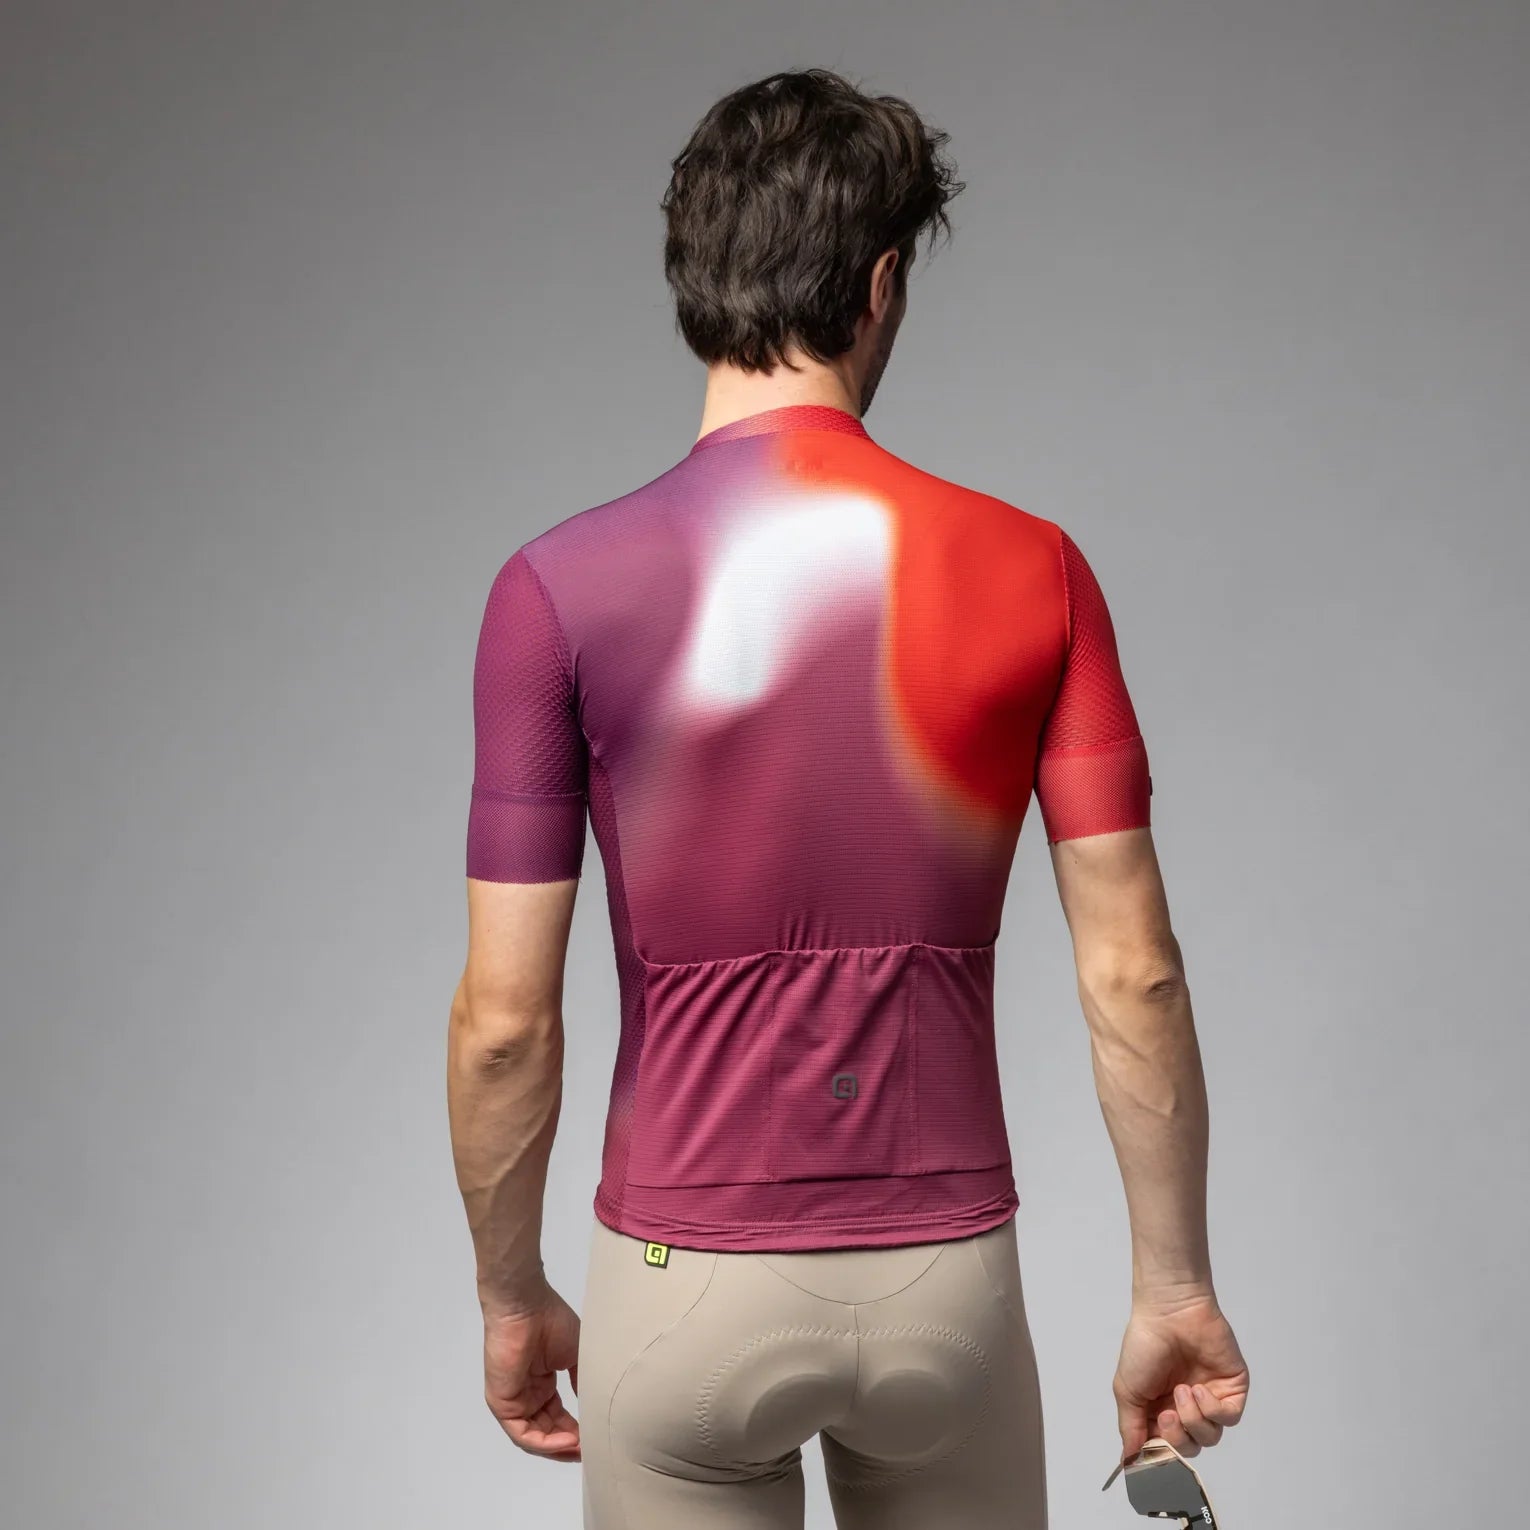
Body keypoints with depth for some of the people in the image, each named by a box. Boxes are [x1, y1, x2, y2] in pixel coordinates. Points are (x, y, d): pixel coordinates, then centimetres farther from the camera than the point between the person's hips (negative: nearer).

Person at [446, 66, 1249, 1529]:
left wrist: (511, 1296, 5)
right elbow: (1132, 976, -7)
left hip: (687, 1287, -1)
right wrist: (1174, 1286, 4)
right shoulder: (1032, 572, -8)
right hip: (946, 1278, 2)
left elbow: (504, 1019, -11)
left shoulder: (560, 588, -13)